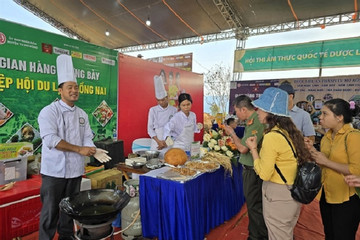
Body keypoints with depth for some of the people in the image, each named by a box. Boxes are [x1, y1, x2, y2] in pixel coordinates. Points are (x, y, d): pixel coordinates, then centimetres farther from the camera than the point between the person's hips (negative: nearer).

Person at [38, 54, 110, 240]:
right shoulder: (49, 111, -9)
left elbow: (86, 139, 8)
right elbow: (51, 139, -20)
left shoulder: (82, 114, 9)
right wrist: (79, 149, -20)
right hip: (54, 170, -5)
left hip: (75, 169, 5)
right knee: (50, 210, 6)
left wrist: (94, 151, -12)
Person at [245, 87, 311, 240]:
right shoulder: (290, 131, 1)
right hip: (293, 192, 8)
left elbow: (264, 174, -20)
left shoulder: (272, 136, -24)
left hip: (278, 195, -8)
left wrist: (253, 149, -11)